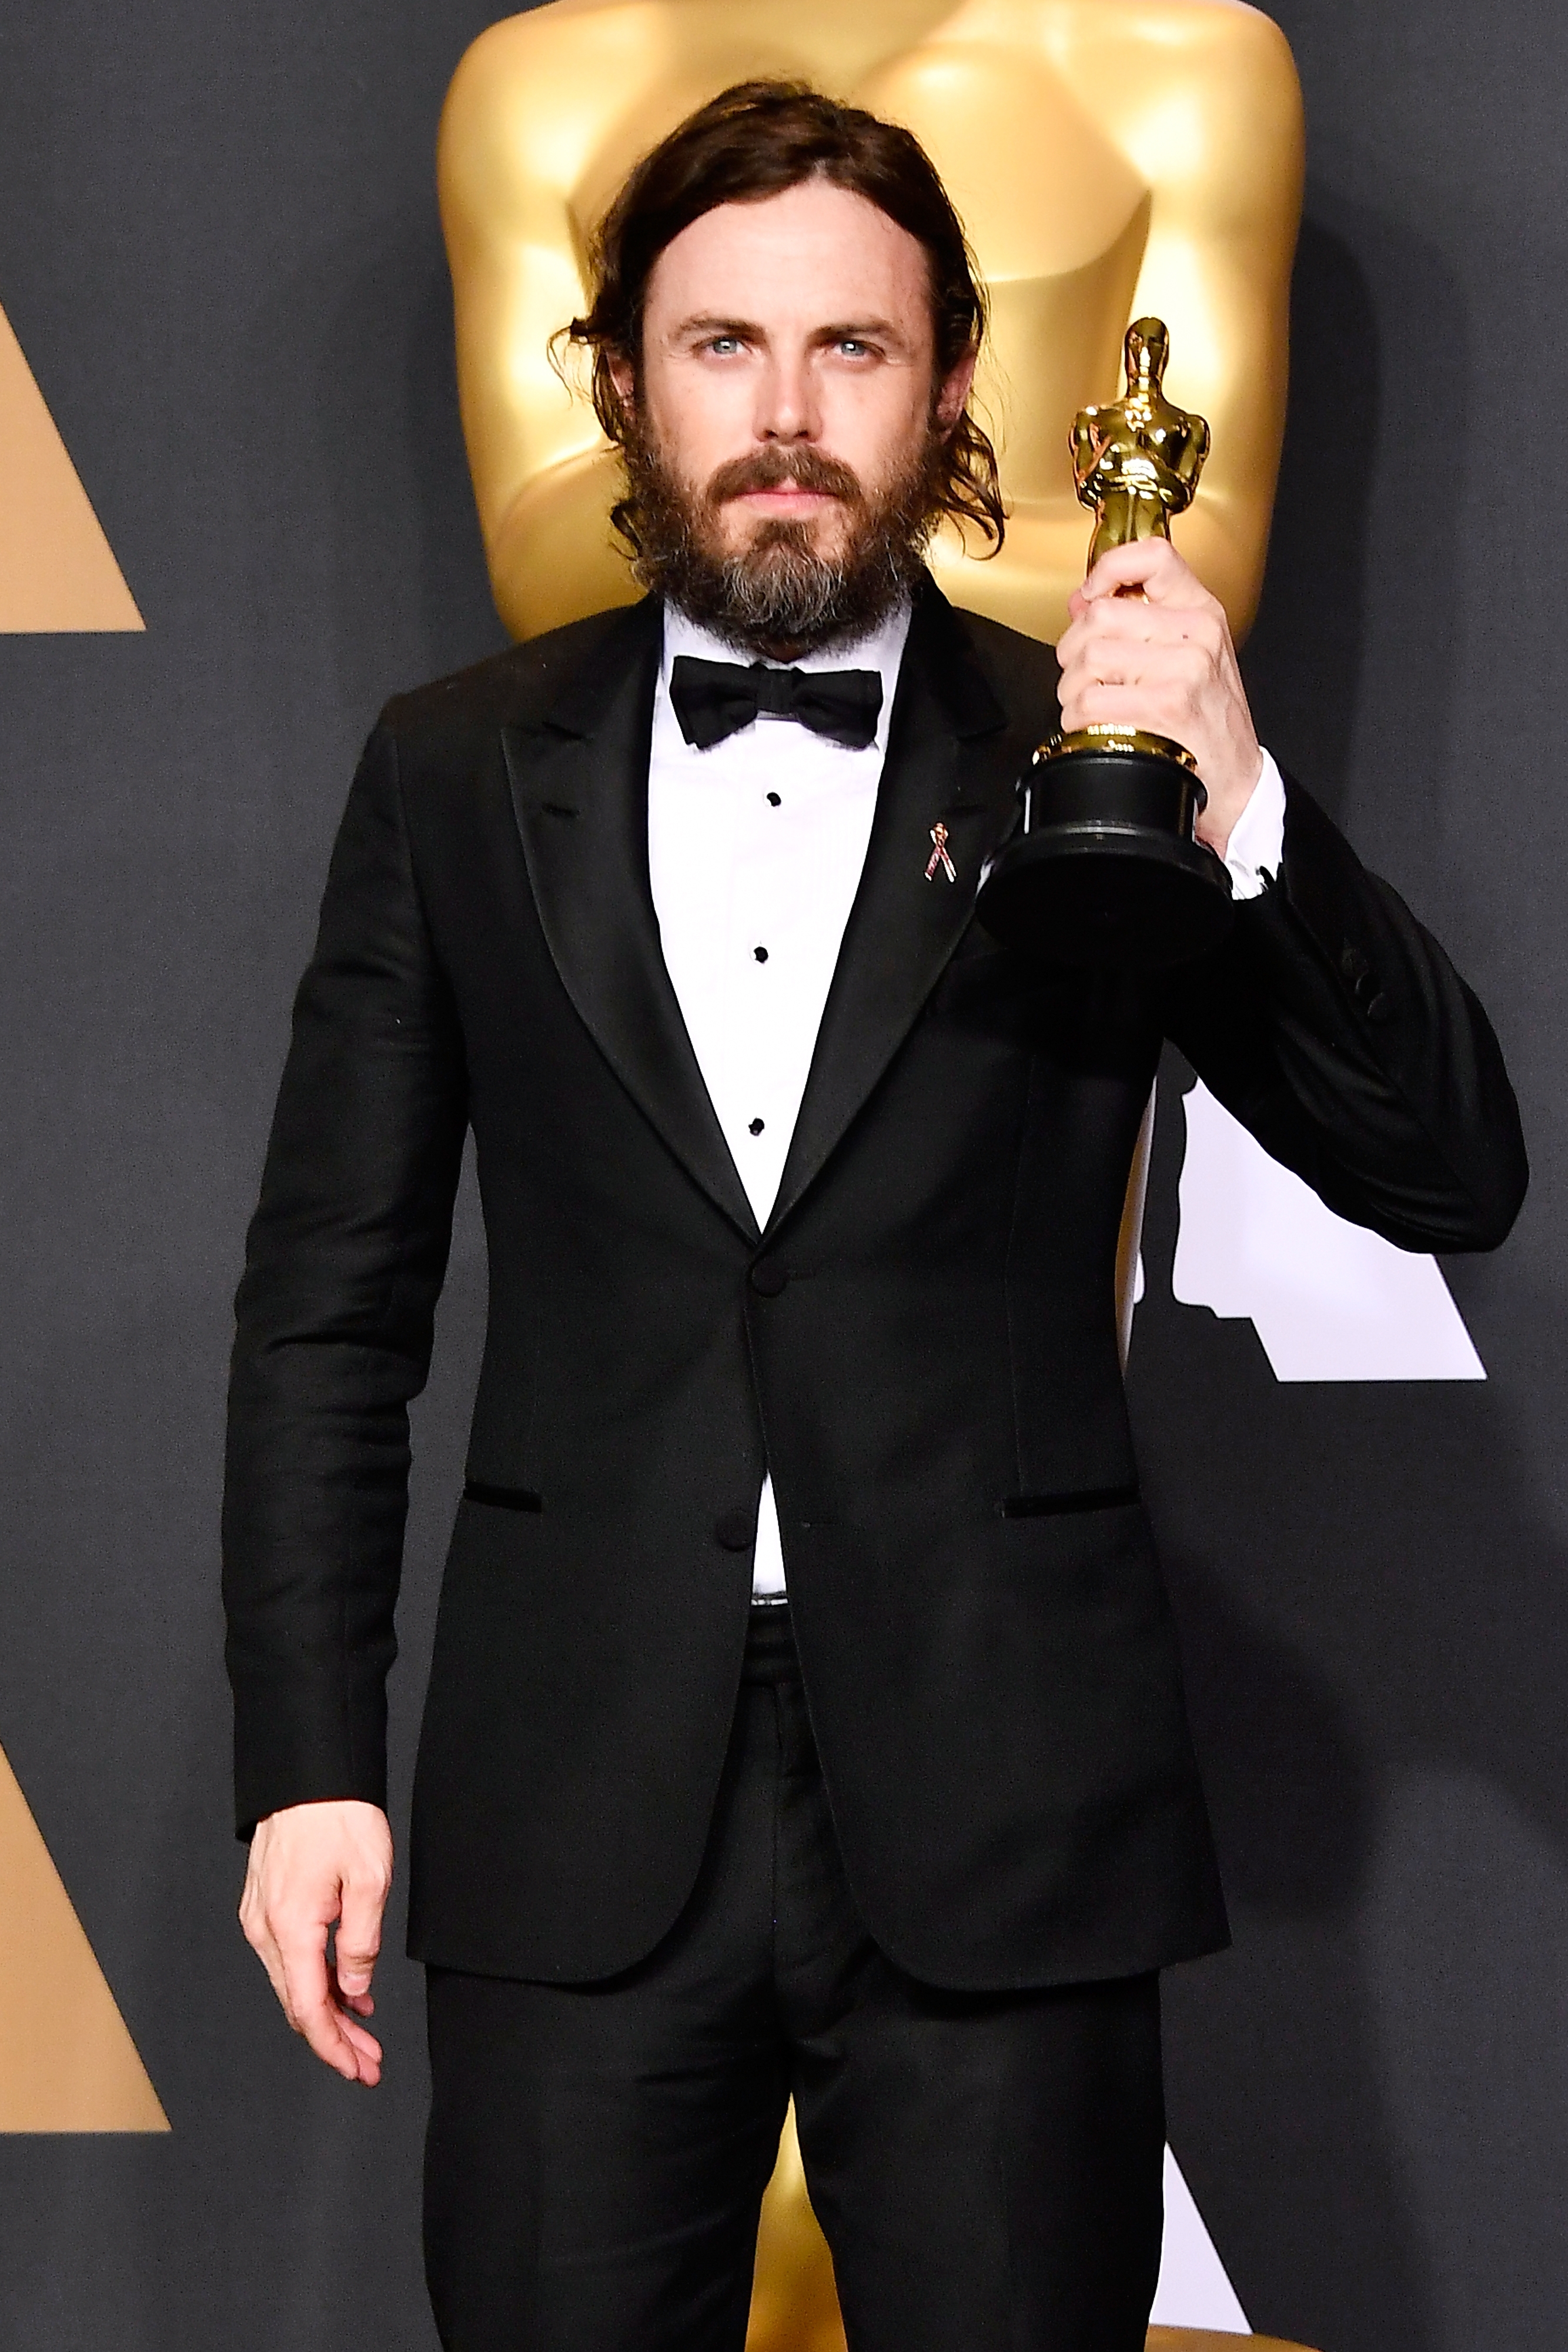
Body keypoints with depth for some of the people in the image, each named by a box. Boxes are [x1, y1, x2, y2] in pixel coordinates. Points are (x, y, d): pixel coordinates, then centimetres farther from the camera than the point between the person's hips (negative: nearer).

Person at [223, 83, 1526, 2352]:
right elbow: (332, 1299, 7)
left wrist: (1237, 810, -18)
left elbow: (1454, 1181, -4)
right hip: (579, 1814, 1)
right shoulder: (457, 774, 6)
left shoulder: (1093, 758, 2)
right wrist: (308, 1764, 1)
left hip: (997, 1814, 0)